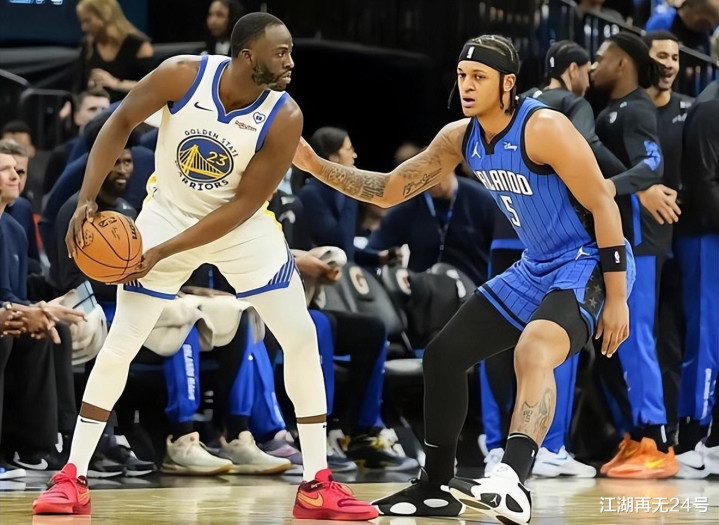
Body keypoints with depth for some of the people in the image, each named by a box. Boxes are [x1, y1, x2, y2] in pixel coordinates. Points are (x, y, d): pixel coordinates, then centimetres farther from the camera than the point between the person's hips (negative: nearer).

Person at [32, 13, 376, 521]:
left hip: (241, 226, 1)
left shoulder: (284, 117, -24)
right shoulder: (183, 75, -24)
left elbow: (244, 204, -21)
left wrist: (164, 252, -26)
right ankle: (72, 479, 5)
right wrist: (88, 199, -20)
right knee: (120, 343, -5)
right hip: (169, 211, 0)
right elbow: (121, 123, -10)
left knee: (301, 337, -8)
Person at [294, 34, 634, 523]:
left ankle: (512, 482, -52)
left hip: (588, 264, -9)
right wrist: (317, 165, -3)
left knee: (534, 350, -36)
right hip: (536, 268, 9)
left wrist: (617, 299, -22)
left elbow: (603, 206, -21)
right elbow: (389, 190, 9)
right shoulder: (460, 138, 1)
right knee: (444, 354, 9)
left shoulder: (544, 128, -22)